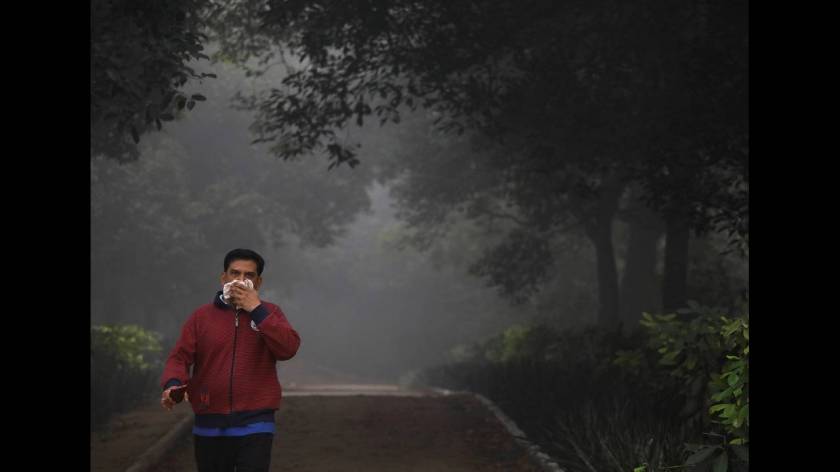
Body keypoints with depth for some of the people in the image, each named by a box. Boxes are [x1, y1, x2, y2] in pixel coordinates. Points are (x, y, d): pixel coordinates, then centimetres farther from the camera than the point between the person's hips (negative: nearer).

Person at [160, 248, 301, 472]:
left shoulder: (269, 313, 7)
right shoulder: (201, 316, 7)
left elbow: (288, 348, -10)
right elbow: (179, 357, 0)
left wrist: (256, 310, -14)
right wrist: (173, 385, -21)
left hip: (255, 425, -2)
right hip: (210, 427, 2)